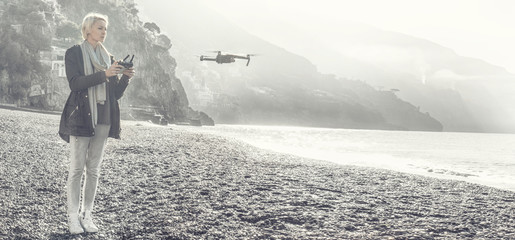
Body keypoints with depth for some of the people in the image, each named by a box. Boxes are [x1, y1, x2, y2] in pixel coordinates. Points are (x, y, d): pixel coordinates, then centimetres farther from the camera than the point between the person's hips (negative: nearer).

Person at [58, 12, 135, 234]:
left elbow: (116, 93, 14)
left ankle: (87, 215, 12)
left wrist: (125, 78, -5)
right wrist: (104, 75, -20)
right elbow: (75, 83, -13)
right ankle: (73, 216, 0)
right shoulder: (74, 53, 2)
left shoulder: (108, 58, 15)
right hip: (81, 116, -5)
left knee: (94, 169, 6)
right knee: (77, 168, -5)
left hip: (103, 118, 5)